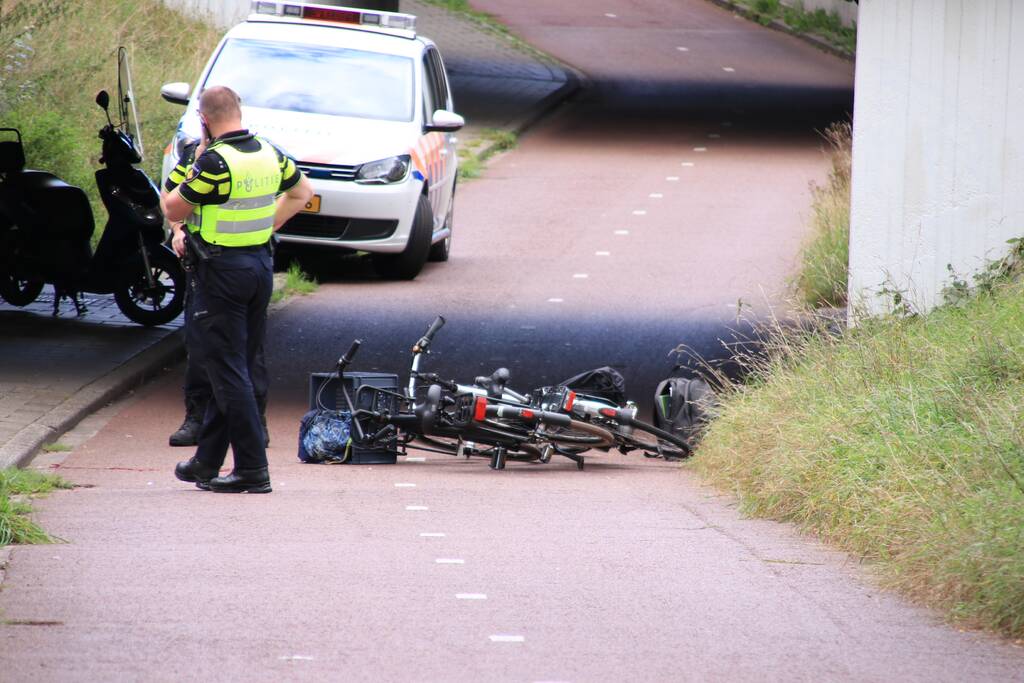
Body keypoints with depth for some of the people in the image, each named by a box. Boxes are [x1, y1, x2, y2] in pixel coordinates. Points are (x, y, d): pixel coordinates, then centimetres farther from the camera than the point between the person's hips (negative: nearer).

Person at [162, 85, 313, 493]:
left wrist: (196, 165, 0)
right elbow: (302, 192, 22)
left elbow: (173, 209, -9)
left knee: (229, 371, -4)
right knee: (237, 369, 13)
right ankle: (208, 462, 23)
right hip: (261, 264, 8)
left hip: (222, 271, -8)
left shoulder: (215, 161, -18)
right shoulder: (270, 154, 5)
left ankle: (252, 469, -8)